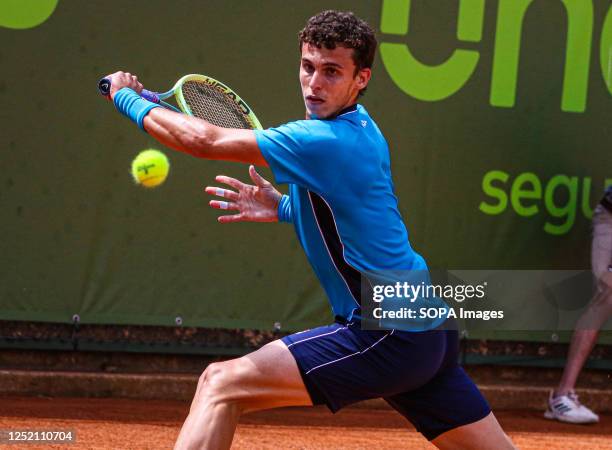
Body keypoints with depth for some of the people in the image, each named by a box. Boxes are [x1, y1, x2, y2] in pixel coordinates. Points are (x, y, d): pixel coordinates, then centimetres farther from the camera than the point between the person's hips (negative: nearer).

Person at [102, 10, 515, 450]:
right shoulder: (361, 128, 11)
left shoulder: (326, 141, -17)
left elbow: (203, 140, -17)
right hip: (427, 334, 10)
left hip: (389, 337, -10)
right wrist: (284, 207, 11)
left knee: (222, 383, -12)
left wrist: (128, 98, -1)